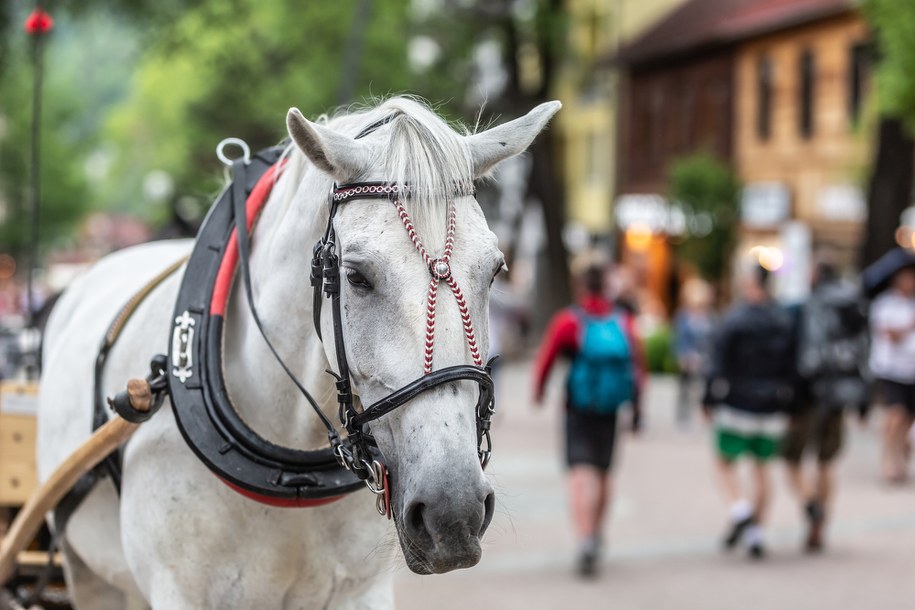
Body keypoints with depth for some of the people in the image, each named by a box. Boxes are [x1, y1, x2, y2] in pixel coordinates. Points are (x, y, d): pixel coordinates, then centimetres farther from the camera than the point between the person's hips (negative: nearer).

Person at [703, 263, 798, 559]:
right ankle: (757, 530, 9)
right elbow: (792, 367, 5)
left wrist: (709, 400, -1)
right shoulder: (786, 321, 2)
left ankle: (739, 509, -12)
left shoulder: (735, 319, -12)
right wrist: (788, 406, 12)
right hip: (772, 408, 4)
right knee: (762, 467, 11)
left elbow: (719, 365, -11)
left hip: (737, 405, -4)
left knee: (726, 462, 10)